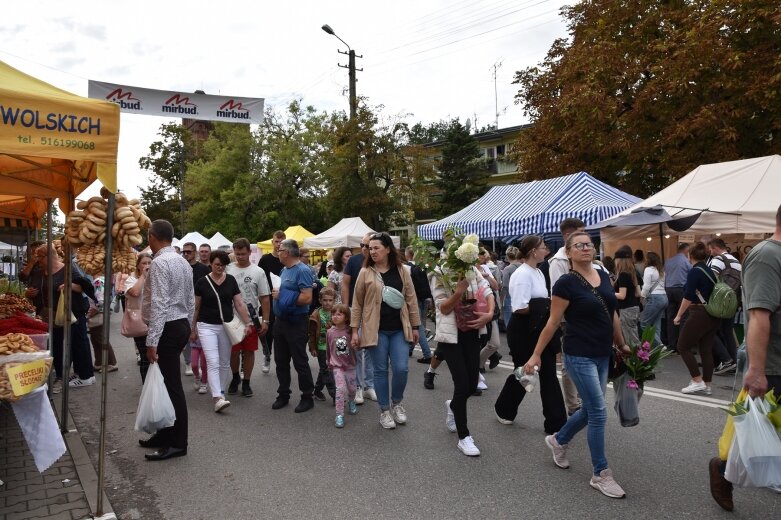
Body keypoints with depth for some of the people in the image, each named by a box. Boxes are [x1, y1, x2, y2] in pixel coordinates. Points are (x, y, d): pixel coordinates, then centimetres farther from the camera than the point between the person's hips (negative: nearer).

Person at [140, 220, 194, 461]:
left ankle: (177, 444, 6)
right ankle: (166, 434, 27)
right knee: (167, 383, 17)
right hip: (182, 325, 9)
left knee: (171, 386, -3)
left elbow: (158, 304, -22)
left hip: (168, 329, -9)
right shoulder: (183, 262, 13)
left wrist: (151, 341, -21)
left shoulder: (159, 263, -16)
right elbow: (190, 301, 15)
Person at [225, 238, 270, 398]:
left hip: (251, 319, 0)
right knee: (233, 351, 9)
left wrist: (265, 321, -5)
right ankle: (235, 377, 33)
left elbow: (264, 298, -1)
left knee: (249, 351, 7)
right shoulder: (228, 269, 0)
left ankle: (246, 382, 21)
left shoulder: (258, 272, -2)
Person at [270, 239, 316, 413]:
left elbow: (307, 298, -24)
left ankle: (307, 397, 14)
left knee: (300, 362, 1)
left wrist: (282, 296, -17)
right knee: (281, 361, 15)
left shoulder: (302, 270, -16)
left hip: (296, 322, -9)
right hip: (280, 320, 9)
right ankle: (283, 395, 28)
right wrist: (276, 294, 2)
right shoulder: (284, 270, 12)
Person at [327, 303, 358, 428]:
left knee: (352, 388, 13)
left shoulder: (350, 331, -10)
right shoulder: (330, 332, -5)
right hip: (337, 366, -1)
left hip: (350, 366, 1)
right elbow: (328, 349, 9)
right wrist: (329, 363, 16)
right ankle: (339, 415, -6)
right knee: (340, 388, -15)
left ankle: (351, 402, 46)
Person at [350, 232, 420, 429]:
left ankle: (396, 402, 26)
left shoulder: (402, 271, 3)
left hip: (399, 329, 1)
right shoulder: (365, 273, -2)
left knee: (401, 369, -2)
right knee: (380, 371, 6)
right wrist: (355, 330, -3)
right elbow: (357, 303, 0)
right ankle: (384, 410, 22)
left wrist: (415, 326, 6)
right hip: (376, 330, -1)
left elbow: (411, 299, 6)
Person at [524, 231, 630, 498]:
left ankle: (558, 440, 40)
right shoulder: (566, 283, -13)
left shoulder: (604, 276, 6)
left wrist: (622, 345, 19)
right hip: (579, 356, -7)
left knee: (589, 410, 16)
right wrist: (536, 355, -9)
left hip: (603, 355, 7)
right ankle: (600, 474, 11)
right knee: (598, 412, -4)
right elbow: (553, 322, -10)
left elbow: (612, 315, 15)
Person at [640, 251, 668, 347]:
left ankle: (658, 344, -10)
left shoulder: (648, 269, -7)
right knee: (656, 324, 10)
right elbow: (662, 285, 12)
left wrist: (642, 295, 5)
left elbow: (646, 286, -12)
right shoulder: (661, 270, 17)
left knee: (644, 323, -3)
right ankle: (657, 346, 9)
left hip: (654, 298, -8)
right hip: (664, 297, 9)